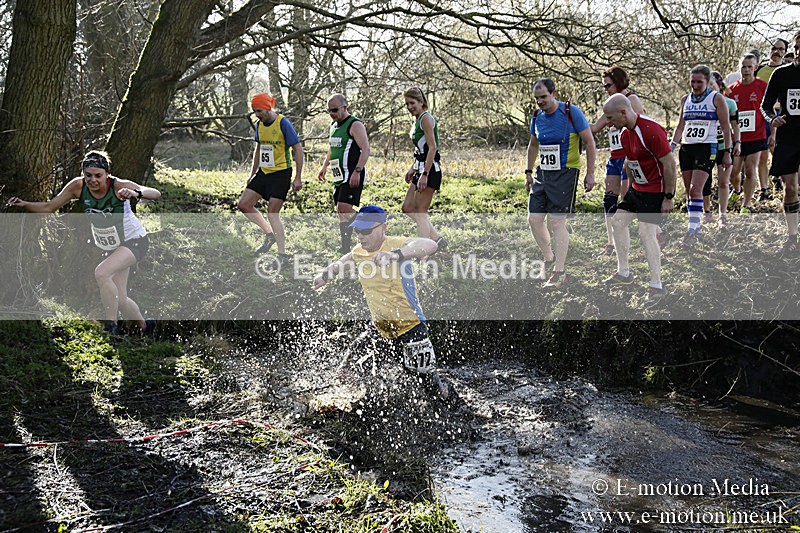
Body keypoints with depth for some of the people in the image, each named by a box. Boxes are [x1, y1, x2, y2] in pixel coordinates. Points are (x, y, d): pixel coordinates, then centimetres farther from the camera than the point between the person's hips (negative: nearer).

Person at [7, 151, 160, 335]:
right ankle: (144, 325, 36)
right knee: (120, 300, 8)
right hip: (110, 248, 6)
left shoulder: (119, 186, -26)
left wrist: (136, 193, -55)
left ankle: (111, 328, -19)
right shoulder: (78, 186, -14)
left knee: (101, 273, -30)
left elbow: (155, 194, -36)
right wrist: (25, 204, -21)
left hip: (134, 241, -6)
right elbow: (49, 207, -4)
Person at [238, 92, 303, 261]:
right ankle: (269, 234, 20)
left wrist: (298, 178, -18)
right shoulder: (260, 124, 7)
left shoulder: (283, 123, -15)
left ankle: (283, 255, 0)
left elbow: (298, 149, -14)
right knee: (244, 204, 3)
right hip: (264, 172, 8)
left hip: (281, 173, -8)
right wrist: (252, 174, 20)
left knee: (272, 213, -11)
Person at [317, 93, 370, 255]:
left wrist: (357, 171, -26)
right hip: (339, 175, 9)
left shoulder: (355, 125, -10)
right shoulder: (333, 125, 17)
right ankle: (346, 245, 13)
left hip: (353, 175, -9)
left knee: (344, 207, -20)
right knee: (341, 211, 8)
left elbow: (365, 149, -19)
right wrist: (324, 166, 22)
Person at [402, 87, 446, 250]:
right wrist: (413, 168, 23)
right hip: (421, 169, 10)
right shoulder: (418, 120, 17)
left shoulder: (426, 118, -13)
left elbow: (432, 148, -20)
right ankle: (437, 239, 18)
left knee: (420, 213, -7)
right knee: (407, 208, 13)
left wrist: (424, 175, -24)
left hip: (430, 170, -10)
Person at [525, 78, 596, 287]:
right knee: (534, 219, 3)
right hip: (543, 173, 6)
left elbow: (590, 143, -6)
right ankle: (549, 258, 26)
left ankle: (559, 273, -1)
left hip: (565, 174, -6)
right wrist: (529, 171, 19)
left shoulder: (572, 112, -11)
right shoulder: (537, 116, 6)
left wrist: (590, 174, -9)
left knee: (557, 222, -10)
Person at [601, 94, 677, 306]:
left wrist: (669, 197, -20)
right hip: (637, 188, 10)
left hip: (656, 190, -10)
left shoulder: (651, 130, -25)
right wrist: (631, 187, 19)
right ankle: (623, 273, 26)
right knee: (618, 222, 12)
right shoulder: (625, 133, 3)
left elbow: (669, 164, -23)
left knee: (646, 233, -15)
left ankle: (656, 286, -6)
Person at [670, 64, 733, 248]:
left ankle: (692, 230, -15)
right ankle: (696, 228, 16)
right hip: (686, 148, 5)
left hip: (706, 148, -5)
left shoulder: (716, 98, -2)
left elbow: (726, 127, -1)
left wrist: (727, 152, -4)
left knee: (695, 189, -16)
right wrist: (672, 144, 7)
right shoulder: (685, 100, 13)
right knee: (689, 191, 5)